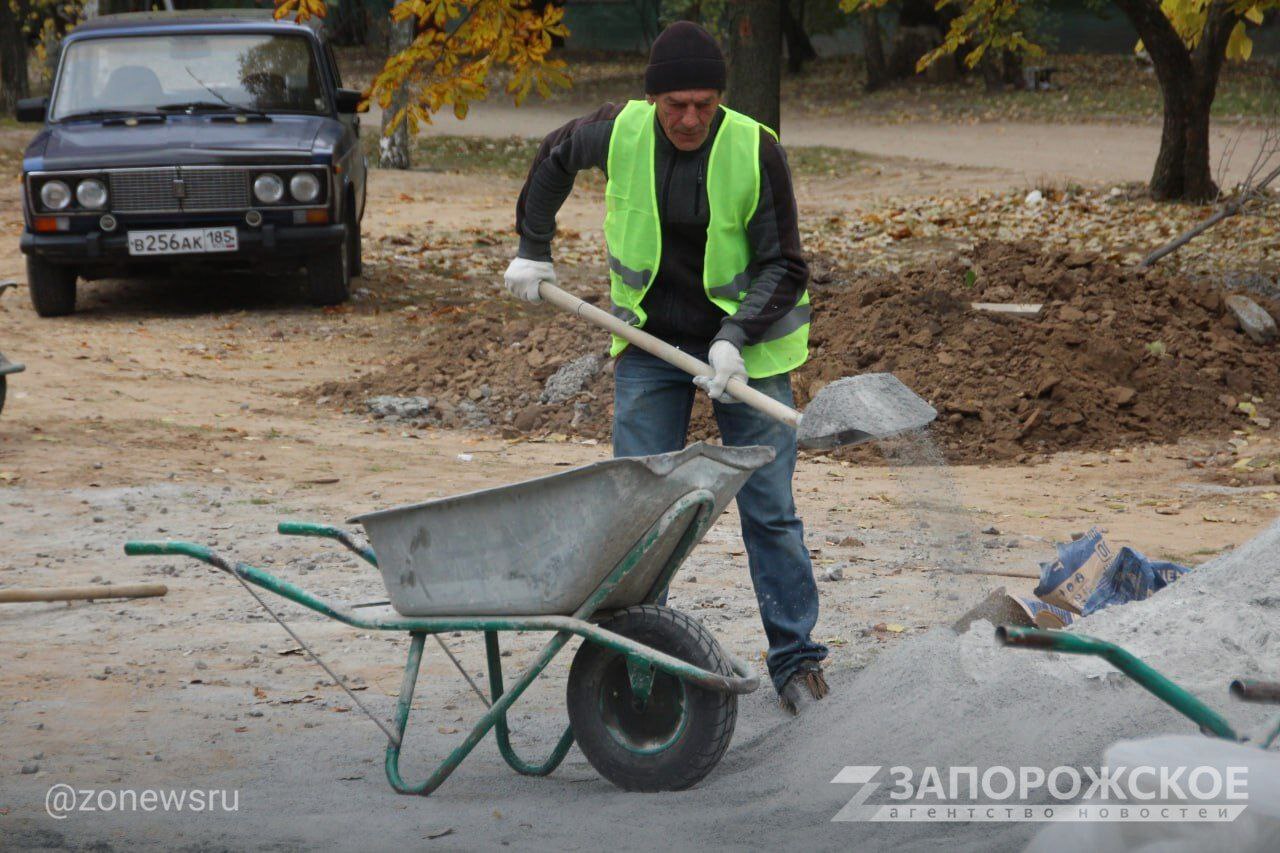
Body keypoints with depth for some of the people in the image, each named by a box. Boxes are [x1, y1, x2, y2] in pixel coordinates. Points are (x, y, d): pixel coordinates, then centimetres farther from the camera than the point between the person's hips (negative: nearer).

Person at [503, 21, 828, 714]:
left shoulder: (755, 152, -20)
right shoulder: (618, 133, -12)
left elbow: (784, 266, -12)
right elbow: (553, 159, 12)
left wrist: (738, 337, -24)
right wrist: (532, 248, 13)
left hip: (743, 344, -2)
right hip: (650, 343, 2)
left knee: (769, 509, -1)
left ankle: (796, 661, 8)